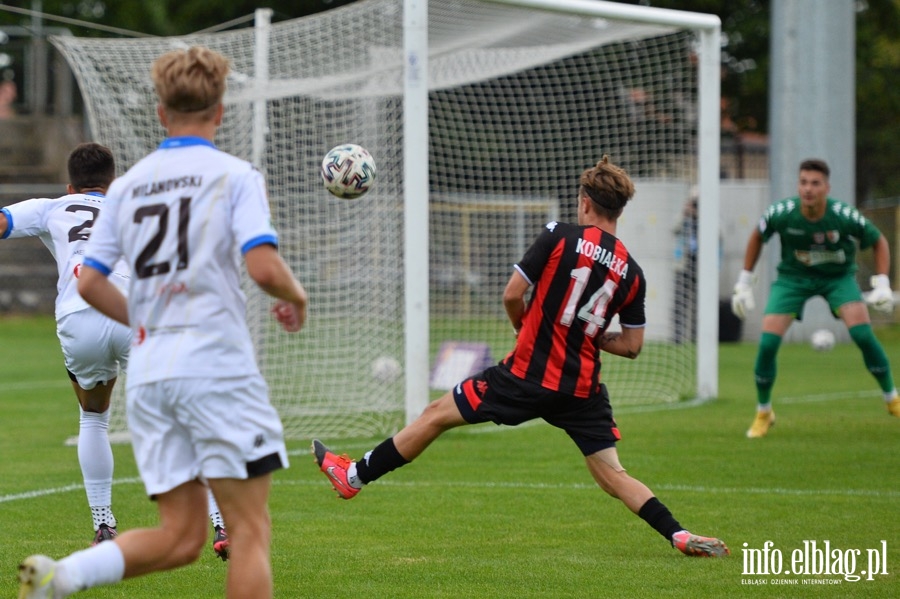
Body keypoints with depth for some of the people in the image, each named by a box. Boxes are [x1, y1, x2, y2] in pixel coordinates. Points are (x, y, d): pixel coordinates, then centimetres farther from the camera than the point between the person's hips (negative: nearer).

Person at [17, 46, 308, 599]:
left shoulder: (127, 185, 13)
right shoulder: (234, 175, -2)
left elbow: (90, 284, 12)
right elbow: (264, 267, -15)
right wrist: (296, 298, 6)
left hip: (148, 372, 6)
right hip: (217, 367, -5)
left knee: (181, 536, 8)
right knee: (250, 530, 0)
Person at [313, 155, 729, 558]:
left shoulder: (559, 237, -7)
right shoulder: (631, 272, 4)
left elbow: (512, 295, -6)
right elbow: (631, 346, 7)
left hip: (527, 374, -3)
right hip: (583, 387, 3)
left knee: (437, 415, 10)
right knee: (612, 475, 7)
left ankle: (353, 476, 19)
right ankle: (680, 535, -10)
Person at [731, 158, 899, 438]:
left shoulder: (844, 216, -26)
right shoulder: (782, 213, -23)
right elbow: (757, 237, -1)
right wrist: (744, 282, 1)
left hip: (838, 276, -1)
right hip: (793, 276, 1)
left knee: (862, 334, -21)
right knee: (767, 343, -12)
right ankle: (763, 413, 12)